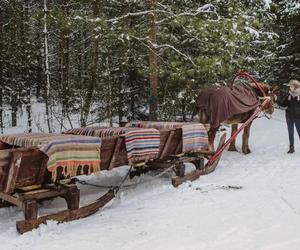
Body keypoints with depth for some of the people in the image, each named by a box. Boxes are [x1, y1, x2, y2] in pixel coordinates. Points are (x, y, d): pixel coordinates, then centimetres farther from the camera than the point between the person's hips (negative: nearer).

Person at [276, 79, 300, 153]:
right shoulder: (289, 95, 1)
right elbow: (283, 104, 5)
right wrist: (276, 100, -7)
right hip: (289, 116, 4)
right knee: (290, 132, 11)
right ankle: (291, 147, 21)